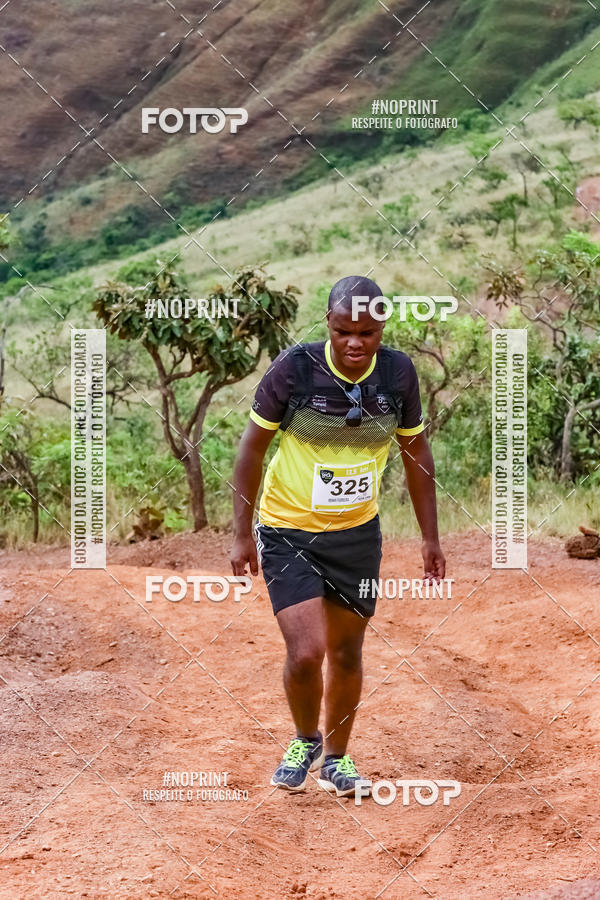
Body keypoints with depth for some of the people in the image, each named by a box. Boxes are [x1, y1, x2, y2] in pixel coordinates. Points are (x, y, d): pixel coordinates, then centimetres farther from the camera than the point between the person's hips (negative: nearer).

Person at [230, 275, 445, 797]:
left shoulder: (398, 373, -8)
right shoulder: (295, 368, -18)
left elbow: (416, 453, 5)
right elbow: (253, 446, -7)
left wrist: (431, 538, 7)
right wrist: (242, 533, -6)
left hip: (357, 533, 3)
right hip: (287, 532, -3)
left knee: (346, 653, 12)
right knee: (305, 652, -13)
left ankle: (335, 755, 34)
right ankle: (305, 740, 17)